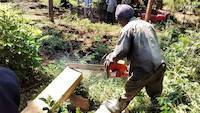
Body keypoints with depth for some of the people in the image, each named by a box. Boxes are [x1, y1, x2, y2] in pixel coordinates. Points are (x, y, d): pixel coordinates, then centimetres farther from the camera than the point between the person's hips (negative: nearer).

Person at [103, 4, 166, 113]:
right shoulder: (148, 25, 15)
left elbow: (121, 51, -15)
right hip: (160, 67, 6)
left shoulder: (128, 28, -7)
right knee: (155, 94, 27)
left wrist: (110, 59, 4)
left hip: (143, 70, -6)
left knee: (129, 92, 16)